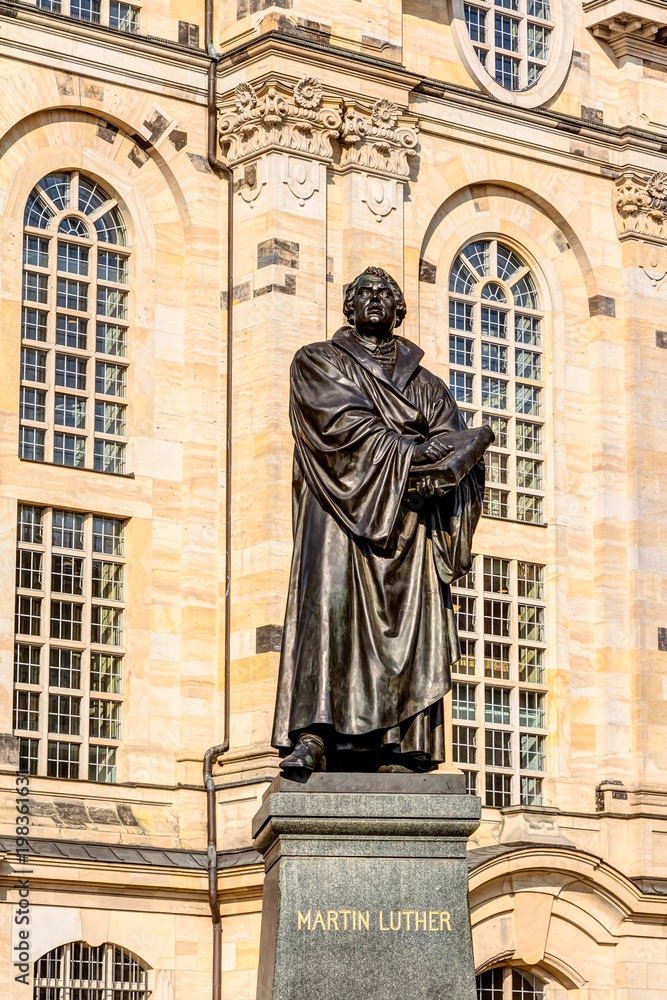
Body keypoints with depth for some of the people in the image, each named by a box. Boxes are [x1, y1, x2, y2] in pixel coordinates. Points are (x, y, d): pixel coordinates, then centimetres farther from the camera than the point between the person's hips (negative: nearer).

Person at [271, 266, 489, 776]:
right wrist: (415, 453, -11)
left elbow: (456, 437, 8)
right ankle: (313, 738, -29)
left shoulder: (425, 383, 24)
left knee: (408, 621, -9)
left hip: (408, 516, 3)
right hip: (342, 505, -3)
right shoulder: (317, 362, 15)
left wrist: (432, 468, -14)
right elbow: (347, 421, -3)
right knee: (329, 602, -21)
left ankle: (397, 747, -14)